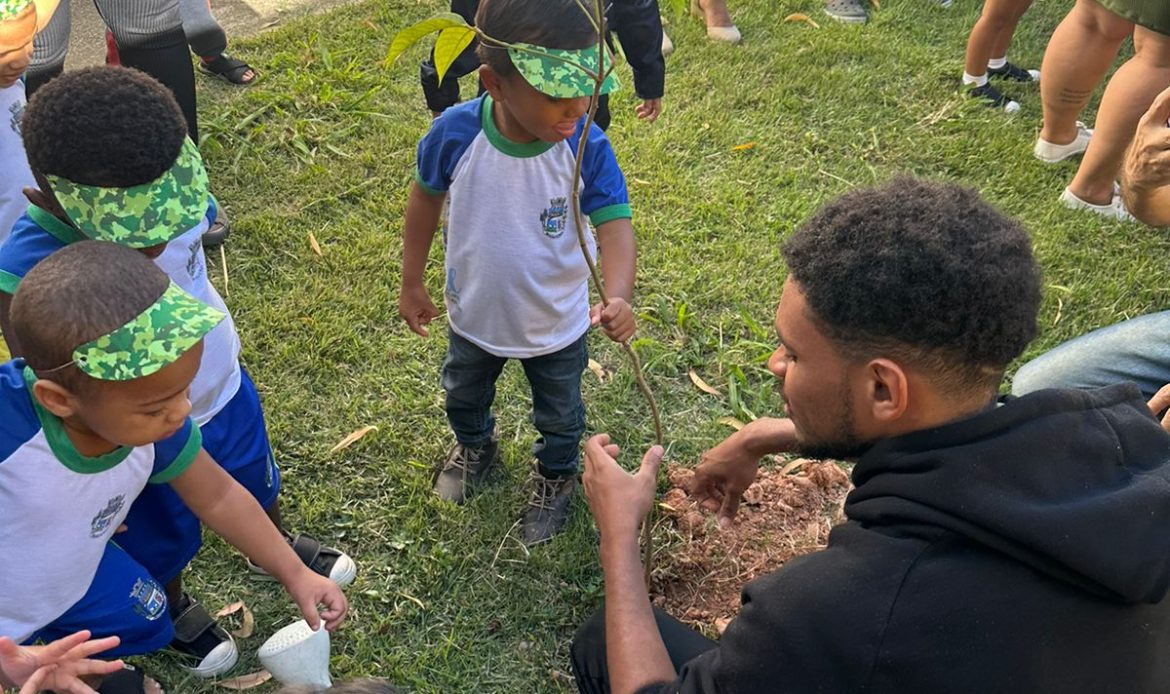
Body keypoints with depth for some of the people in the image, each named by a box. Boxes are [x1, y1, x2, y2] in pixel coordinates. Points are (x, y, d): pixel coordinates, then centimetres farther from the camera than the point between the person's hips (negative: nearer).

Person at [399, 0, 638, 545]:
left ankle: (555, 477, 58)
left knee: (560, 416, 25)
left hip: (557, 323, -1)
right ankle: (475, 447, 66)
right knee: (464, 395, 32)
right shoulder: (454, 134, -28)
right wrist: (411, 285, -2)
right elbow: (426, 199, -10)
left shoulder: (587, 148, -30)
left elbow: (614, 224, -32)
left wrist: (618, 297, -53)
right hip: (473, 313, 2)